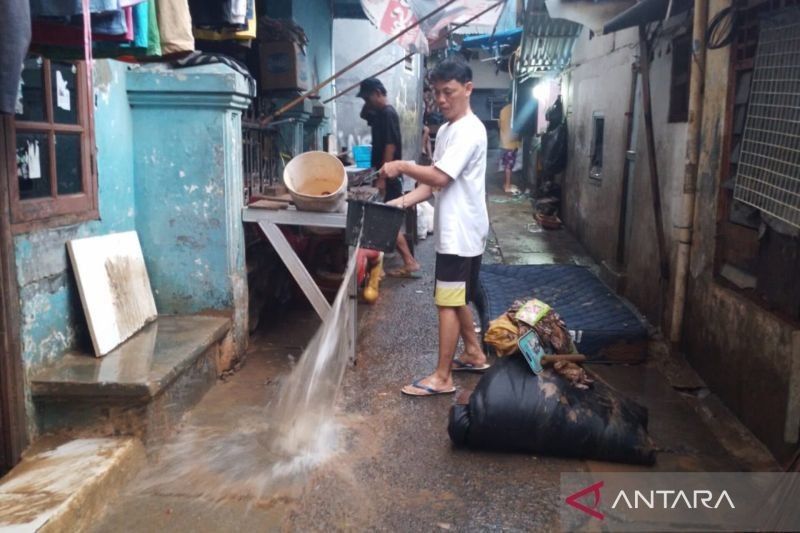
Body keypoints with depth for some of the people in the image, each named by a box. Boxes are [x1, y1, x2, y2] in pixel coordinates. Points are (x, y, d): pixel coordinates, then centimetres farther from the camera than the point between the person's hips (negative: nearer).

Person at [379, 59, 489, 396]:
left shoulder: (469, 131, -17)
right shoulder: (446, 130, 14)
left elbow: (440, 177, -25)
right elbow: (434, 183, 13)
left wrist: (402, 166, -13)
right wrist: (405, 200, -3)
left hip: (461, 233, -10)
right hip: (452, 230, 10)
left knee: (447, 303, -4)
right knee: (456, 299, 19)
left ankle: (442, 377, 5)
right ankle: (474, 355, 35)